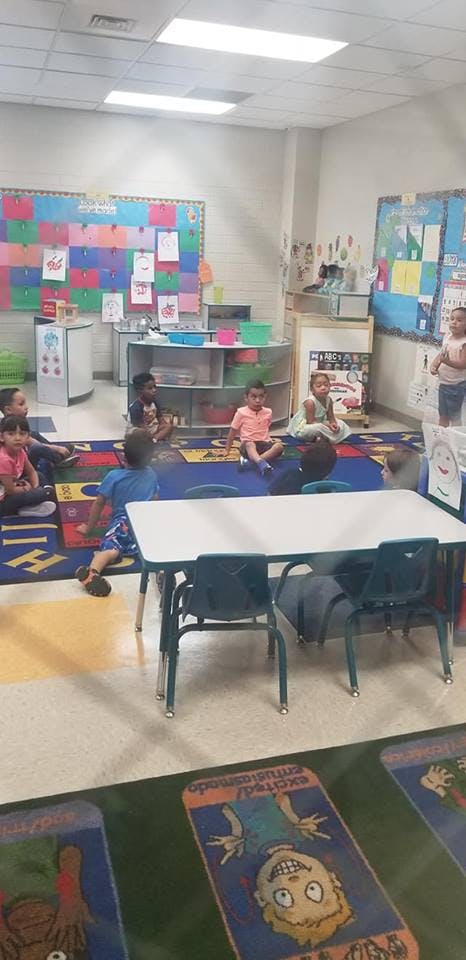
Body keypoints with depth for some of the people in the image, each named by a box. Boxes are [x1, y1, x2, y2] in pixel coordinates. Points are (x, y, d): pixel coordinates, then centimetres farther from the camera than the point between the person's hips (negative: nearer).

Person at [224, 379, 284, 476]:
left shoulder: (268, 412, 8)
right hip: (247, 444, -4)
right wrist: (227, 449, 11)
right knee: (250, 445, -40)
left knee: (279, 446, -27)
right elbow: (233, 432, 7)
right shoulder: (241, 412, -2)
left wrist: (270, 440, 14)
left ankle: (253, 460, -41)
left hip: (264, 443, 4)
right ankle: (261, 463, -66)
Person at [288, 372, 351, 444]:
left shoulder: (328, 400, -7)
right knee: (318, 428, -39)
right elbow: (311, 422, -29)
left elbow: (331, 418, -1)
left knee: (340, 423, 7)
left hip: (319, 423, 8)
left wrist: (334, 424, -25)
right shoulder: (310, 402, -29)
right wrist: (328, 426, -35)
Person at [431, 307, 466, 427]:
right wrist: (434, 365, -5)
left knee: (454, 416, 1)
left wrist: (447, 361, -38)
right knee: (443, 414, 17)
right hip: (443, 383, 7)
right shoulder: (447, 337, 4)